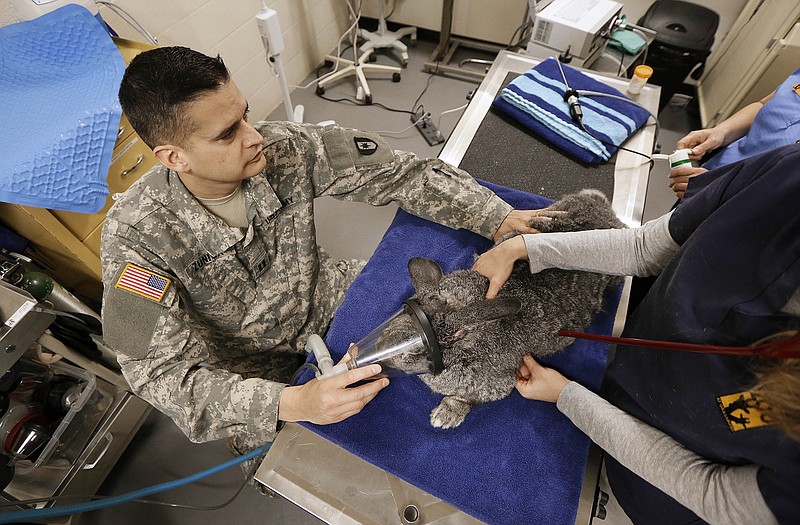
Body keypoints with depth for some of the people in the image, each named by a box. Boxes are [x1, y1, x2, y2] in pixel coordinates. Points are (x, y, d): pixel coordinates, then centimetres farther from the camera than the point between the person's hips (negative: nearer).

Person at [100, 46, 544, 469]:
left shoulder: (283, 148, -22)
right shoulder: (136, 235, -28)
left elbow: (394, 172, -18)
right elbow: (158, 372, -28)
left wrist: (499, 218, -26)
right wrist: (290, 404, -44)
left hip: (324, 299, 3)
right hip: (252, 368, -1)